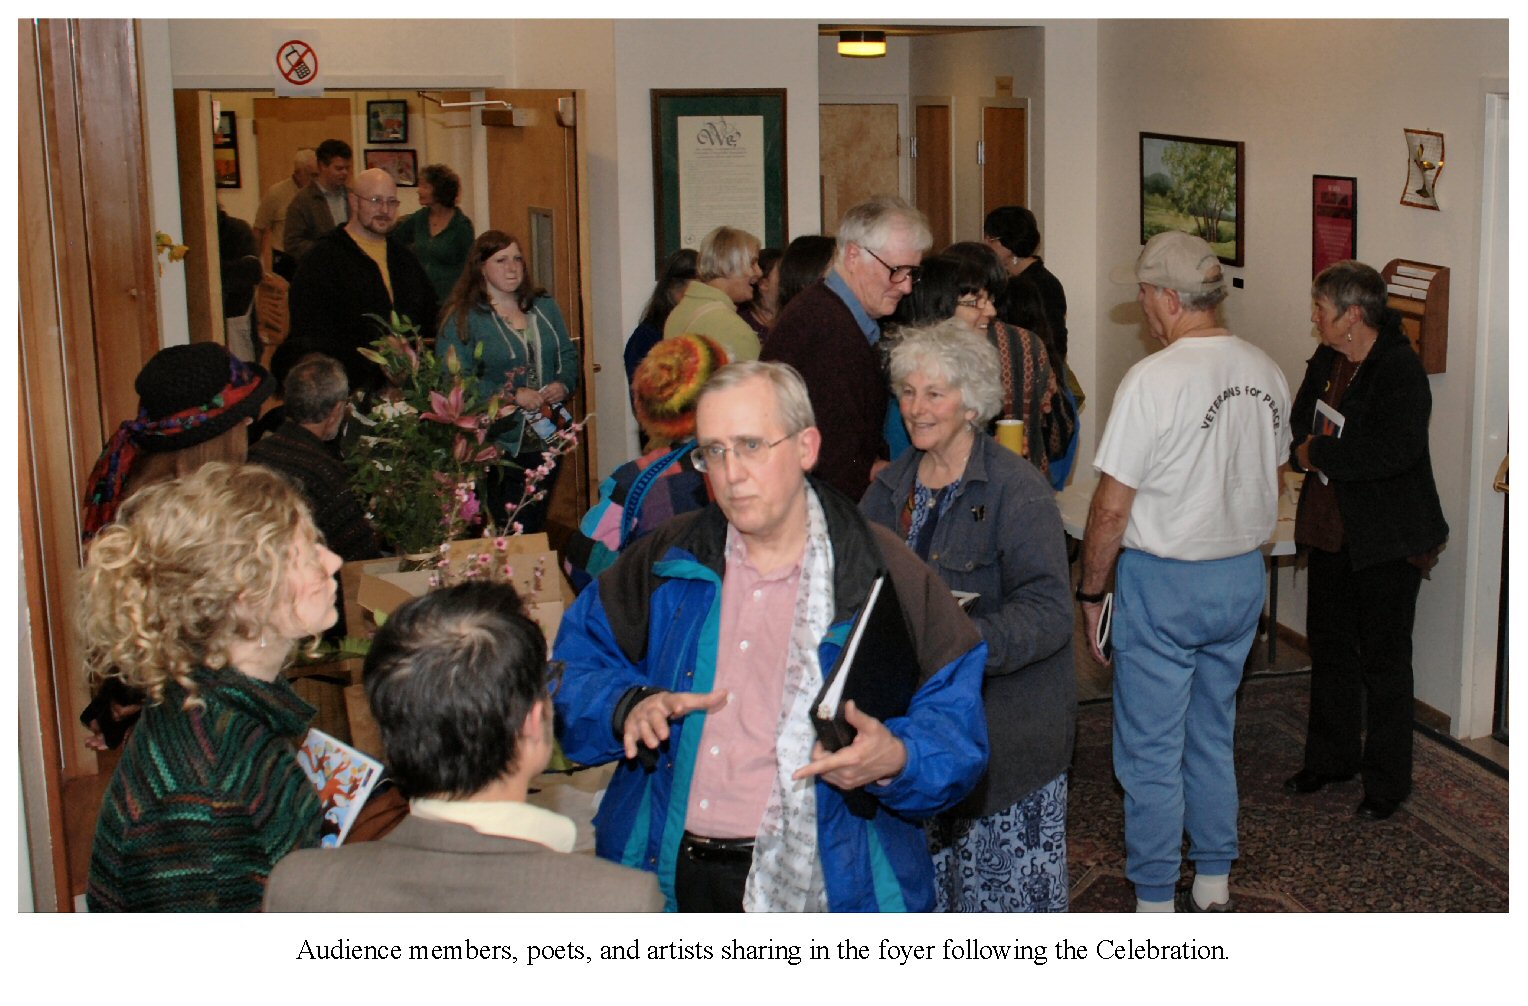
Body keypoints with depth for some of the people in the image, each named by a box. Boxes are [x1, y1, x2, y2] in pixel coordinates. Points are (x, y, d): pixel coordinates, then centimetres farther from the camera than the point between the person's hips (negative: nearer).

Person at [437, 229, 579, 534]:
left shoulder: (544, 308, 12)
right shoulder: (462, 319, -7)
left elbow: (569, 356, 18)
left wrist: (563, 384, -5)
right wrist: (512, 397, -21)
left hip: (546, 442, 5)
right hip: (497, 448, -5)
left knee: (535, 527, 12)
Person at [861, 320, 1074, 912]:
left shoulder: (1017, 490, -12)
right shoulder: (892, 486, 10)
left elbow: (1047, 611, -19)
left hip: (1004, 723, -6)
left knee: (1005, 873, 0)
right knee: (929, 869, 12)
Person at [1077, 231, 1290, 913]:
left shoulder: (1153, 379, -18)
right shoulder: (1267, 374, 3)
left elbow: (1112, 507, -17)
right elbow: (1269, 474, 13)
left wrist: (1090, 592, -5)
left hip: (1162, 581, -7)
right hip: (1243, 576, 7)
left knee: (1150, 753, 4)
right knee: (1213, 738, 19)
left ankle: (1155, 907, 12)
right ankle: (1213, 889, 28)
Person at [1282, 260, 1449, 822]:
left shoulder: (1400, 370, -19)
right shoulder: (1327, 360, 5)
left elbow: (1396, 449, -31)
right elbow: (1300, 428, 13)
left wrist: (1319, 454, -21)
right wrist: (1306, 452, -10)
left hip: (1386, 542, -8)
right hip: (1332, 531, 8)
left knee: (1384, 660, 4)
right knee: (1330, 647, 18)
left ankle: (1387, 782, 17)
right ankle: (1331, 759, 35)